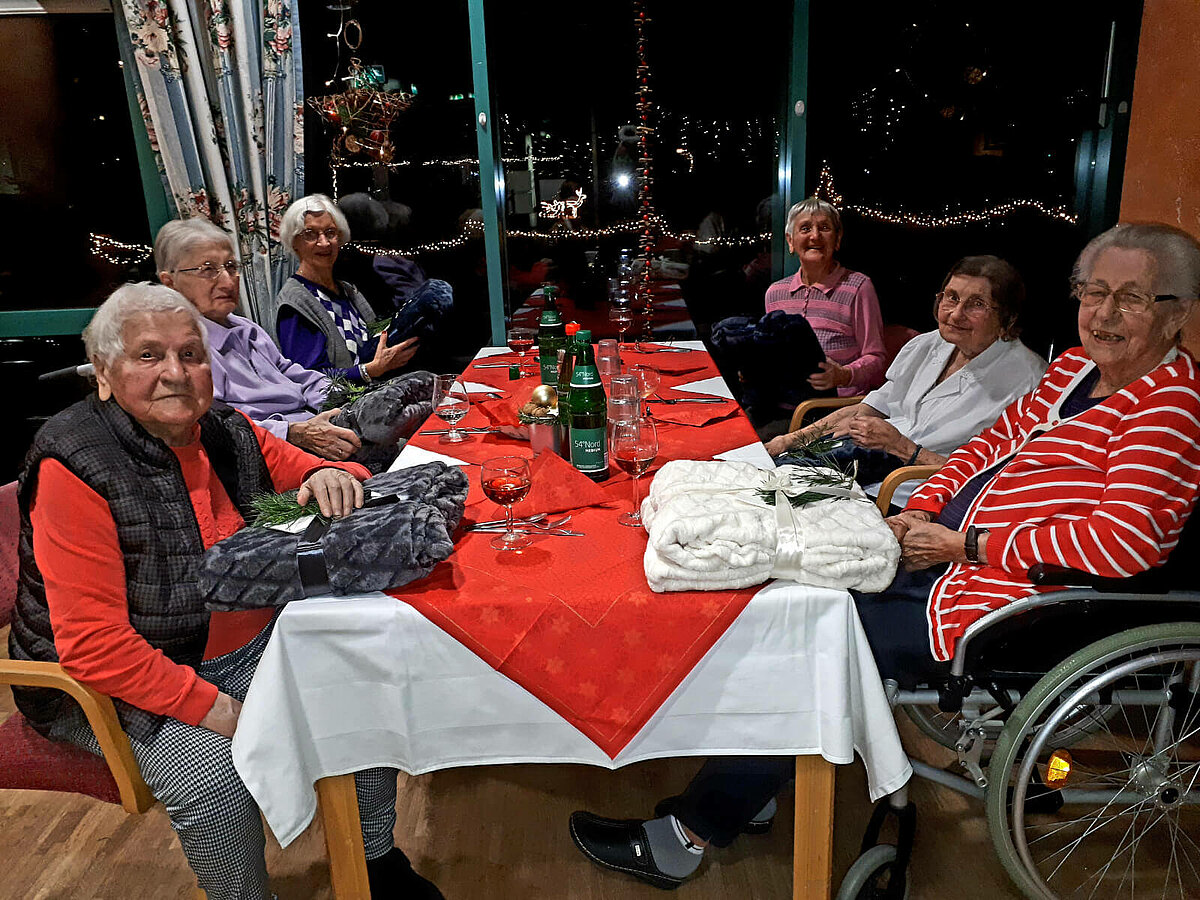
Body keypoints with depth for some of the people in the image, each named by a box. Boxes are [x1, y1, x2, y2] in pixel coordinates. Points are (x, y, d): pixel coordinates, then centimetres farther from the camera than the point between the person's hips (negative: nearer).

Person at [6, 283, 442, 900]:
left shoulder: (229, 434, -1)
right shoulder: (73, 469, -19)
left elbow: (318, 480, 11)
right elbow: (93, 644, -23)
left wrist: (332, 476, -15)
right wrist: (214, 708, -25)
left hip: (249, 645, 6)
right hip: (116, 684, -6)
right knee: (212, 773, -30)